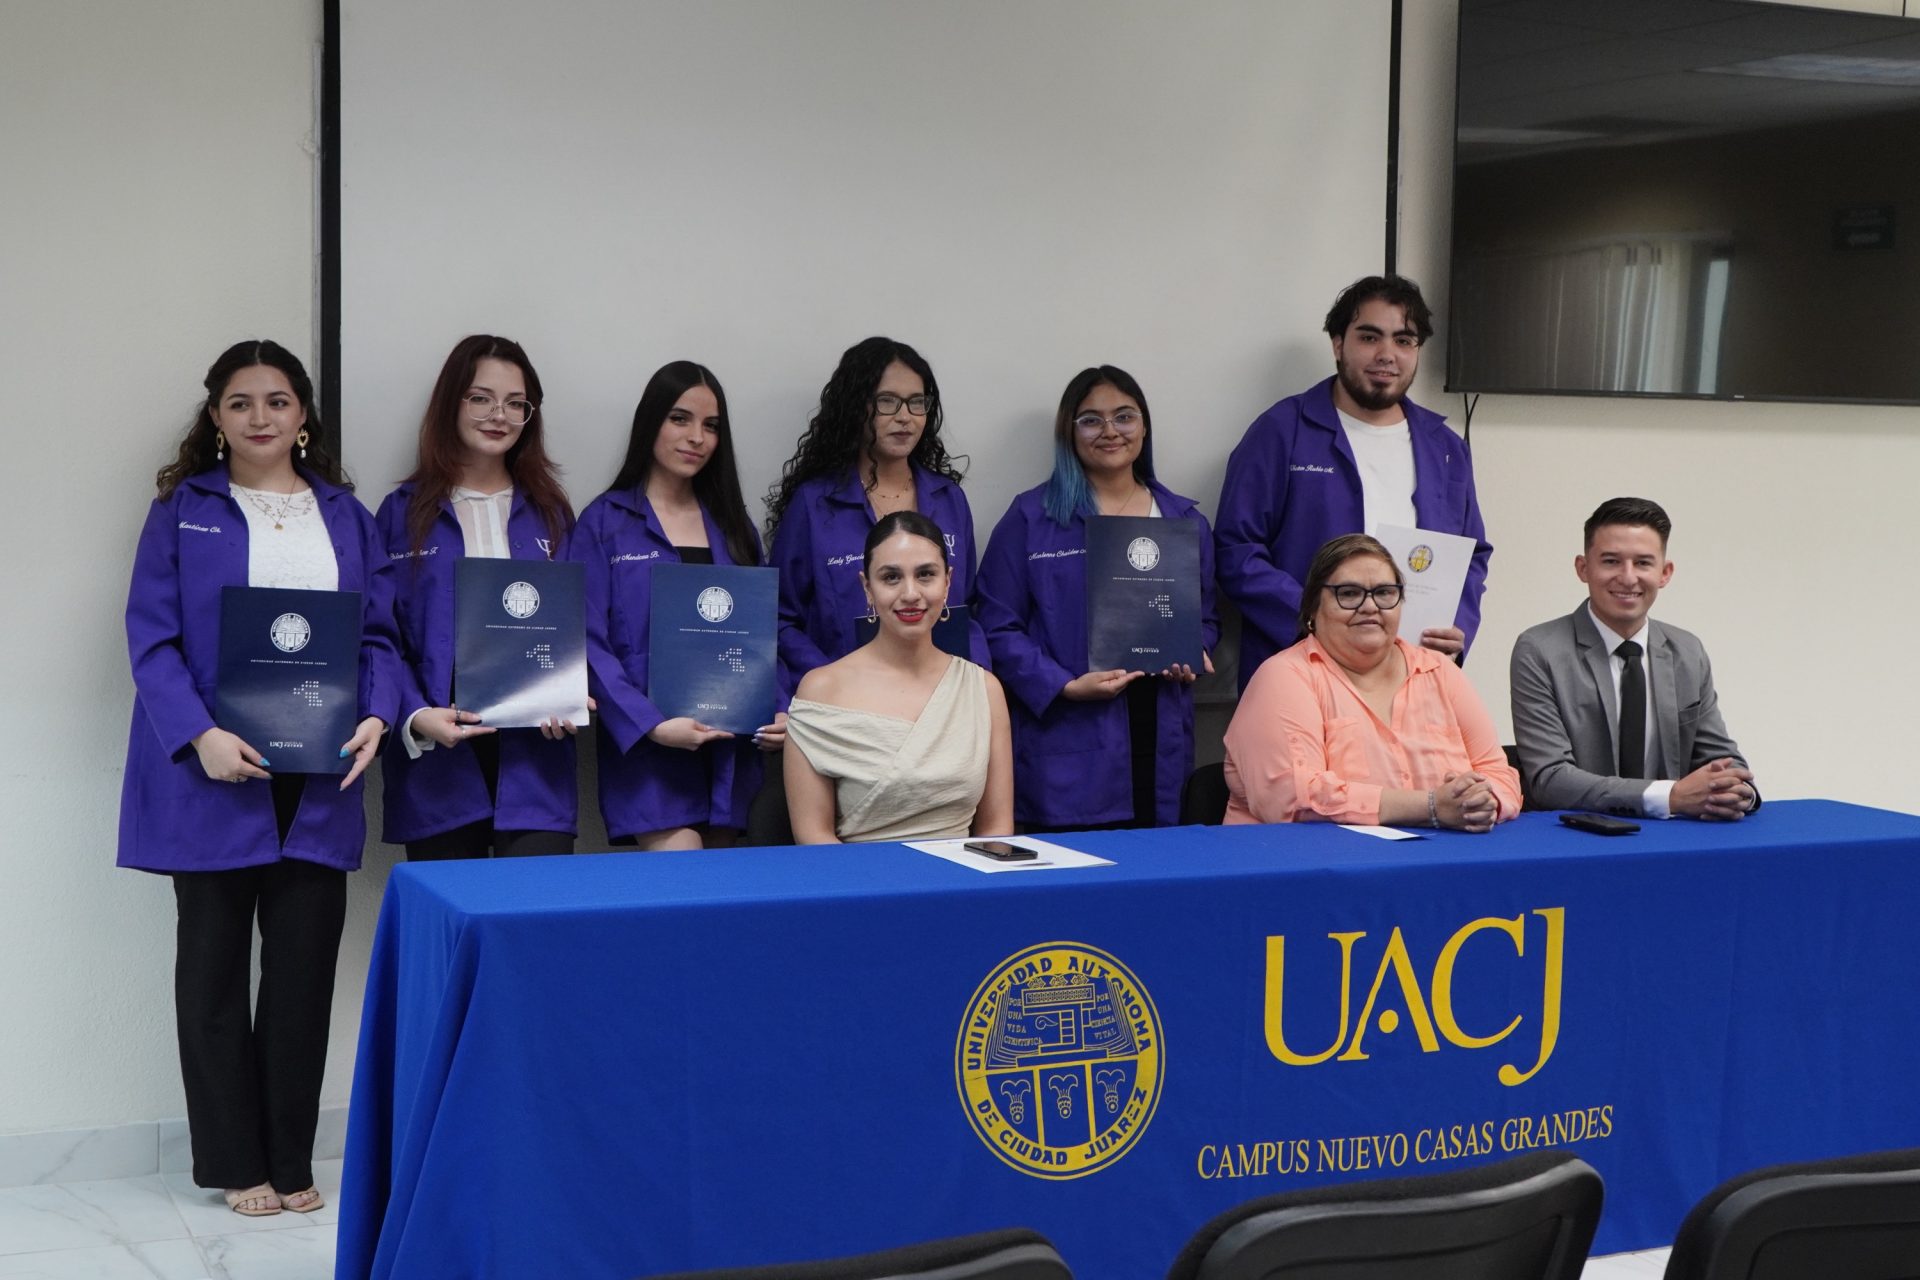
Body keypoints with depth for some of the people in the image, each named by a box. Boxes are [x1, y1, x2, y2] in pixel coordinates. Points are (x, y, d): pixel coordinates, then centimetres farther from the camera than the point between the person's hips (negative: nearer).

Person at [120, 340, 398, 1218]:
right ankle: (235, 1163, 17)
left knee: (304, 967, 4)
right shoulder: (183, 509, 3)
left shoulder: (345, 515, 12)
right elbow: (151, 636, -4)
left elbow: (378, 634, 10)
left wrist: (376, 717, -9)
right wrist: (199, 736, -18)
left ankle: (291, 1161, 15)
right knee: (214, 965, 6)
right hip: (214, 772, -2)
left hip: (319, 779, 2)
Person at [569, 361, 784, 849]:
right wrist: (652, 725, -19)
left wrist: (781, 715, -4)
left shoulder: (734, 527, 16)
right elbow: (590, 643, -7)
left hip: (731, 749, 5)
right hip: (648, 750, -5)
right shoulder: (605, 524, 2)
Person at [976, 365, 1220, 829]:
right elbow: (999, 628, -2)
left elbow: (1205, 616, 22)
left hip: (1160, 745, 4)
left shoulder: (1184, 520, 15)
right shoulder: (1030, 517, 2)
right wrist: (1065, 687, -14)